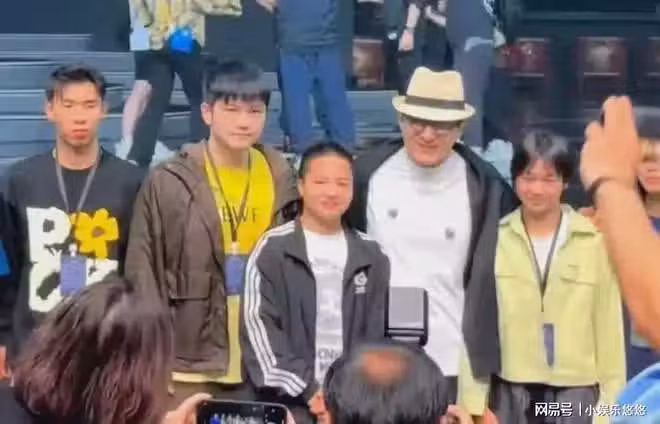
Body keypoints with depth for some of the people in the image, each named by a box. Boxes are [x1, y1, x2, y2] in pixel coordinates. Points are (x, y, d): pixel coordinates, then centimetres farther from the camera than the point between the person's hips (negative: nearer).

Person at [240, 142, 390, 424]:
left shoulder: (371, 257, 11)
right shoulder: (272, 250, -1)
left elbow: (377, 332, 9)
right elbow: (258, 327, -6)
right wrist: (307, 390, -11)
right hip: (290, 400, -3)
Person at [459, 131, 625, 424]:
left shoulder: (594, 241, -3)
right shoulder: (494, 239, -2)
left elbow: (609, 324, 2)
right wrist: (473, 399, -2)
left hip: (576, 391, 0)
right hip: (510, 389, 1)